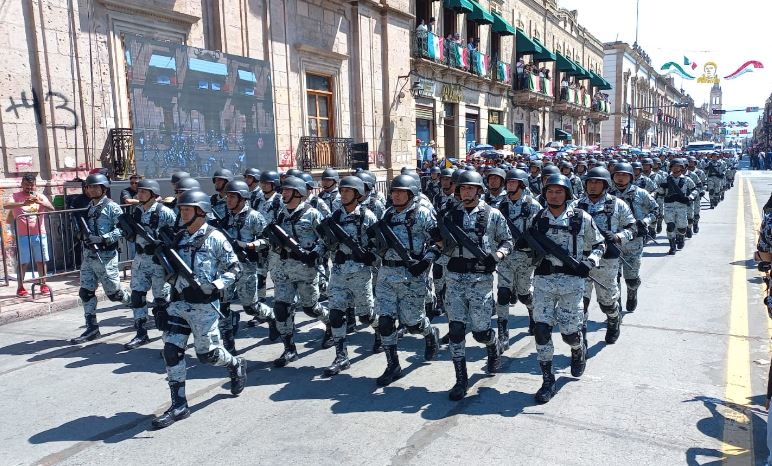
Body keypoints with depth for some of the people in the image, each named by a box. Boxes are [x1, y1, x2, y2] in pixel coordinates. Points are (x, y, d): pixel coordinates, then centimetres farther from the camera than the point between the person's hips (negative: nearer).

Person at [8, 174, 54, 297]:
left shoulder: (40, 196, 7)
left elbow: (51, 208, -7)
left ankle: (43, 284, 15)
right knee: (23, 262, 1)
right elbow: (7, 206, -17)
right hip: (22, 235, -2)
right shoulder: (16, 196, 2)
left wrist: (39, 202, -26)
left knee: (41, 260, 6)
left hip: (39, 234, 2)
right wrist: (23, 203, -34)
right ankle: (20, 287, 9)